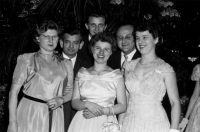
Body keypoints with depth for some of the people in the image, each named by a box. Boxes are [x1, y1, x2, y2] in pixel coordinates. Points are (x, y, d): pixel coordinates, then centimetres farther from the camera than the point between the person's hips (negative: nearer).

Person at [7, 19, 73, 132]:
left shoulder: (65, 65, 10)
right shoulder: (27, 59, 1)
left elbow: (70, 92, 19)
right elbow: (14, 91, -3)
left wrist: (60, 100, -3)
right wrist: (12, 122, -10)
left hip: (55, 118, 3)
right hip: (29, 115, -2)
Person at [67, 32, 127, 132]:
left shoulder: (116, 75, 1)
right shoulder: (82, 73, 6)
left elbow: (122, 106, 0)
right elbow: (74, 102, 6)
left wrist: (101, 111, -11)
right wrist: (87, 104, -12)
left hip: (106, 124, -1)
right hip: (82, 123, 1)